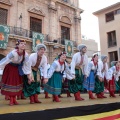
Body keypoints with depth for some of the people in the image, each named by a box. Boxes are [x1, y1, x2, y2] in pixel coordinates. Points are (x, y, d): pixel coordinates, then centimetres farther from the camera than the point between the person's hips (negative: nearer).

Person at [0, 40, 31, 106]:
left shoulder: (26, 55, -19)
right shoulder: (13, 53, -33)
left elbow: (27, 65, -9)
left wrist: (29, 75, -6)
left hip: (18, 69, 4)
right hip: (10, 68, -4)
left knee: (17, 83, 7)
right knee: (10, 82, -1)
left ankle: (14, 98, 21)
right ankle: (11, 99, 11)